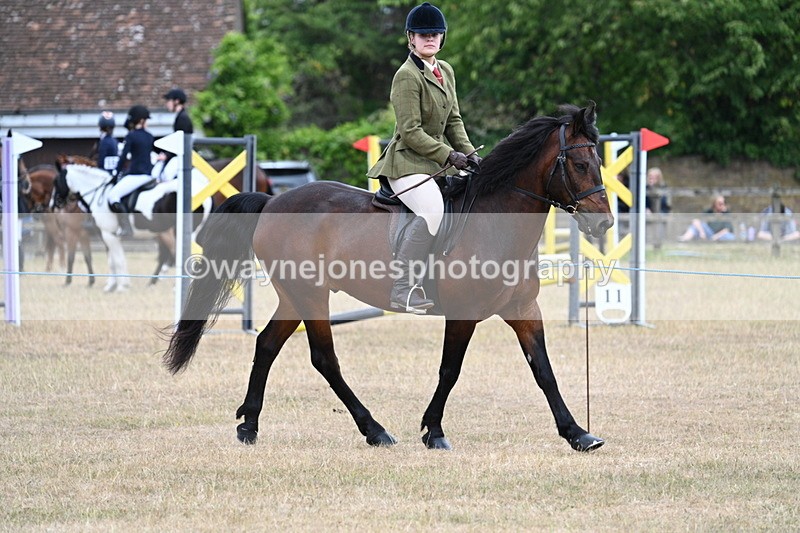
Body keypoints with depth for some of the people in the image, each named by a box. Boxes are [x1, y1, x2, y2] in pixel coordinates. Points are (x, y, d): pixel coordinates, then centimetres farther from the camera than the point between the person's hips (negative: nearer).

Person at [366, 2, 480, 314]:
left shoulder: (446, 71, 13)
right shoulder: (407, 76, -13)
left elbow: (453, 121, 17)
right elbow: (411, 132, -17)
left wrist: (469, 153, 2)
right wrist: (449, 155, -19)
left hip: (437, 161, 10)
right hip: (407, 162, -10)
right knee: (432, 209, -33)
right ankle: (402, 289, -33)